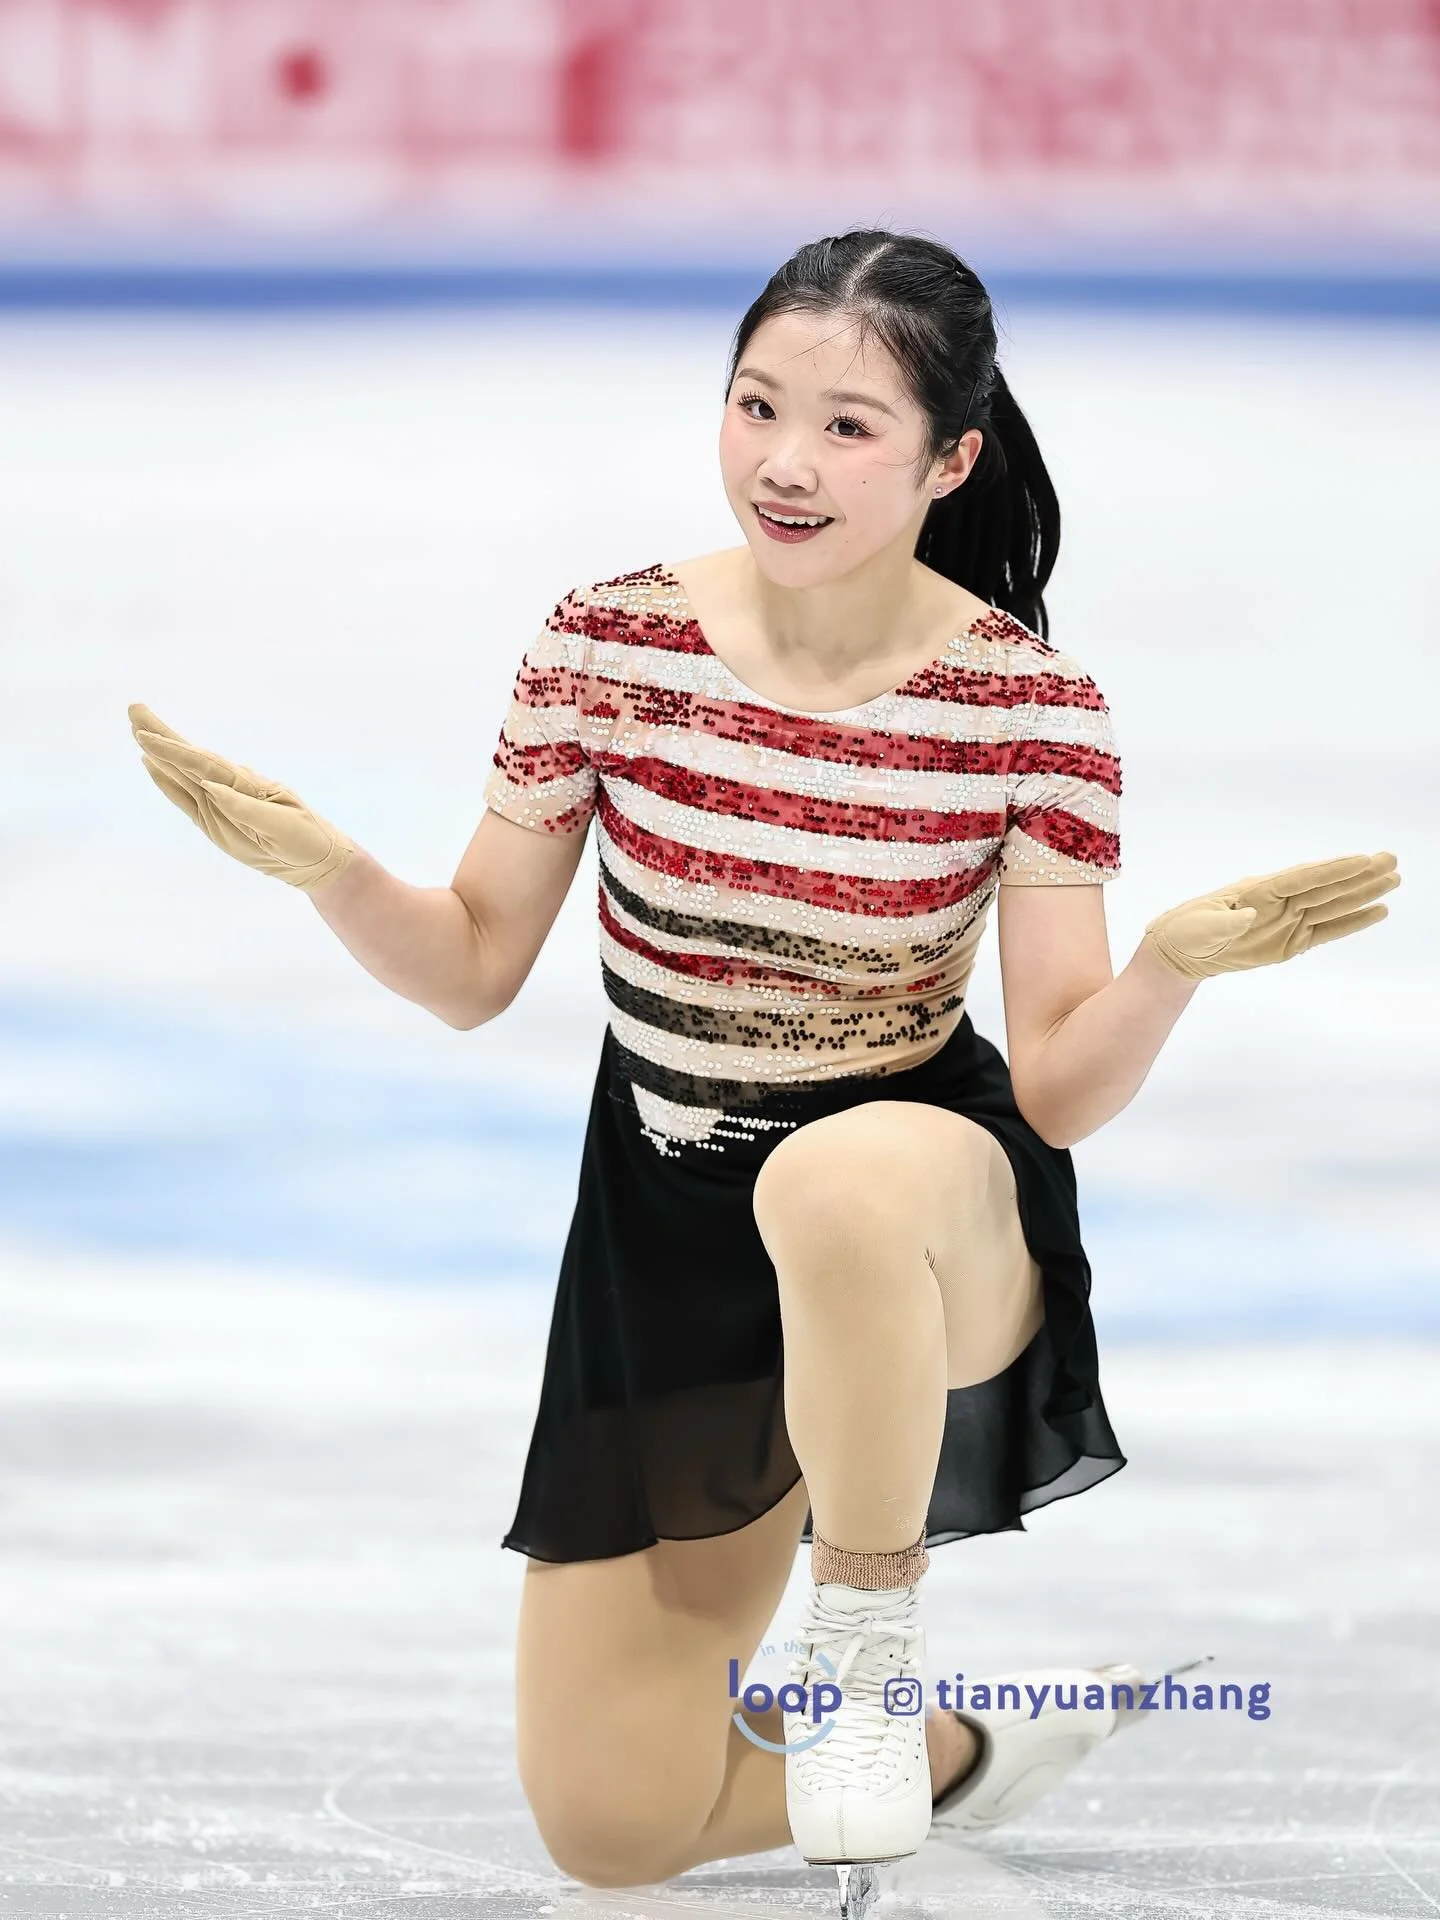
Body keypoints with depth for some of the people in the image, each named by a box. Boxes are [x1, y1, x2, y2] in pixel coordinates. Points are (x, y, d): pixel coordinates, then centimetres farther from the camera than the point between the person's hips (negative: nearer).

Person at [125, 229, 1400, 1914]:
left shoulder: (1030, 708, -13)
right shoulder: (609, 647, -9)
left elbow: (1063, 1085, -13)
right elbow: (472, 972, -1)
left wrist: (1179, 961, -33)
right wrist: (325, 868, -19)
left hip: (928, 1216, -3)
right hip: (667, 1235, 3)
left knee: (838, 1172, -44)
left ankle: (867, 1649, -19)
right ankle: (959, 1752, 32)